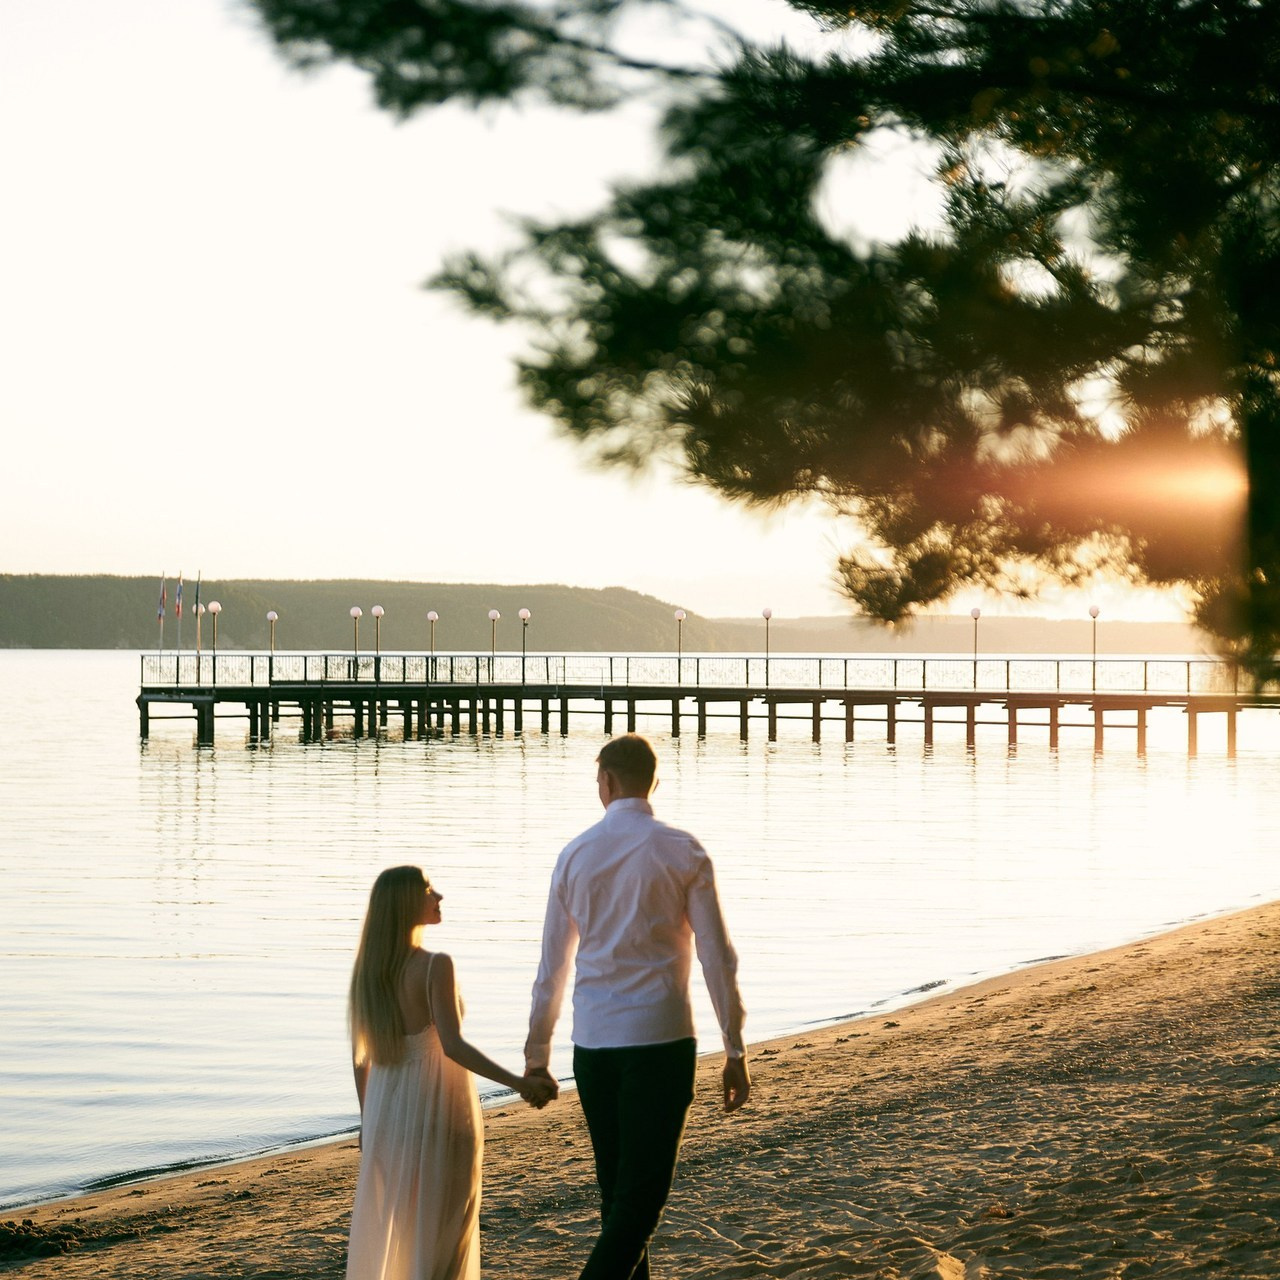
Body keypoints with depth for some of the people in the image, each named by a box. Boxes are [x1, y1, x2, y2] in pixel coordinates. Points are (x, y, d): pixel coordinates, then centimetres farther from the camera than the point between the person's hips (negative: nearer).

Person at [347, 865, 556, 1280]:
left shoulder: (369, 968, 4)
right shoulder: (434, 966, -16)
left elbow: (360, 1055, 9)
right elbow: (453, 1046, -25)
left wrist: (368, 1120, 19)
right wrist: (519, 1083, -27)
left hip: (387, 1116, 6)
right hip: (436, 1116, -6)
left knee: (387, 1237, 14)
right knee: (444, 1234, 5)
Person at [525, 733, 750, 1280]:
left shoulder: (575, 854, 6)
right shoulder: (683, 853, -3)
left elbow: (552, 967, 10)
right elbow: (718, 958, -4)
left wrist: (537, 1056, 19)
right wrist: (735, 1052, 3)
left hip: (592, 1043, 4)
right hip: (660, 1039, -4)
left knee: (615, 1187, 15)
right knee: (642, 1193, -4)